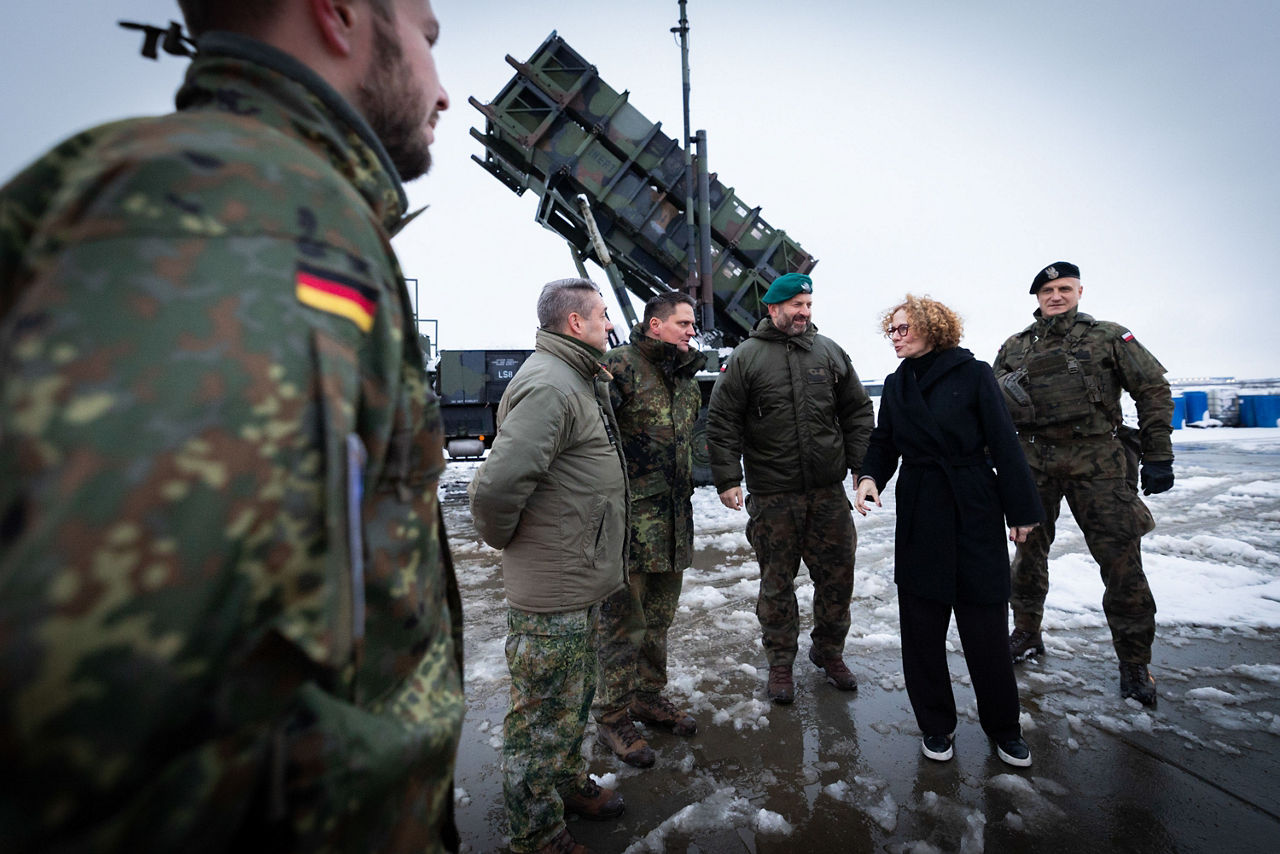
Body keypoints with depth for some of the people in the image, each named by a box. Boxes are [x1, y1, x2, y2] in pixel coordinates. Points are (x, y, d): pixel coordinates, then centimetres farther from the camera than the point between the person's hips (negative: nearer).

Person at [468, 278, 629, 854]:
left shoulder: (578, 380, 12)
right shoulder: (547, 386, -24)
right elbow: (495, 486, -33)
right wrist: (503, 538, -14)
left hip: (580, 584, 10)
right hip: (551, 593, -10)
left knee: (573, 699, 26)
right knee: (542, 713, 10)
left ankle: (568, 782, 48)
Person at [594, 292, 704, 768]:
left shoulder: (686, 378, 15)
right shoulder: (621, 365, -11)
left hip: (673, 521, 8)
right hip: (630, 517, -8)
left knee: (659, 618, 20)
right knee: (624, 624, 4)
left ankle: (649, 696, 39)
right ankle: (613, 718, 23)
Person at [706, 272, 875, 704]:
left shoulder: (829, 352, 8)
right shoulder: (746, 357, -2)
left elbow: (859, 411, 14)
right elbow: (721, 422, -3)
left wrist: (861, 464, 7)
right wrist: (727, 478, -9)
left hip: (829, 491, 3)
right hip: (772, 496, -3)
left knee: (837, 575, 12)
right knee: (776, 581, 8)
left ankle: (829, 651, 35)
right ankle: (780, 664, 28)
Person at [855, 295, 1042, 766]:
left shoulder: (974, 374, -4)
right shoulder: (895, 384, 8)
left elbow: (1004, 443, -4)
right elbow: (884, 444, 11)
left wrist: (1021, 510, -3)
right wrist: (870, 477, -9)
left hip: (975, 512, -3)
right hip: (919, 514, 3)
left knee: (985, 623, 5)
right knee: (921, 626, 8)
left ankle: (1004, 727, 29)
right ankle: (936, 724, 27)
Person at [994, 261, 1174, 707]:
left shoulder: (1109, 337, 6)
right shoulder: (1014, 348, 11)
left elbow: (1153, 390, 4)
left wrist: (1158, 456, -2)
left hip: (1097, 461, -2)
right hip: (1033, 461, 2)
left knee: (1121, 557, -3)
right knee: (1029, 549, 10)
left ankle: (1134, 662, 13)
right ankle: (1027, 633, 28)